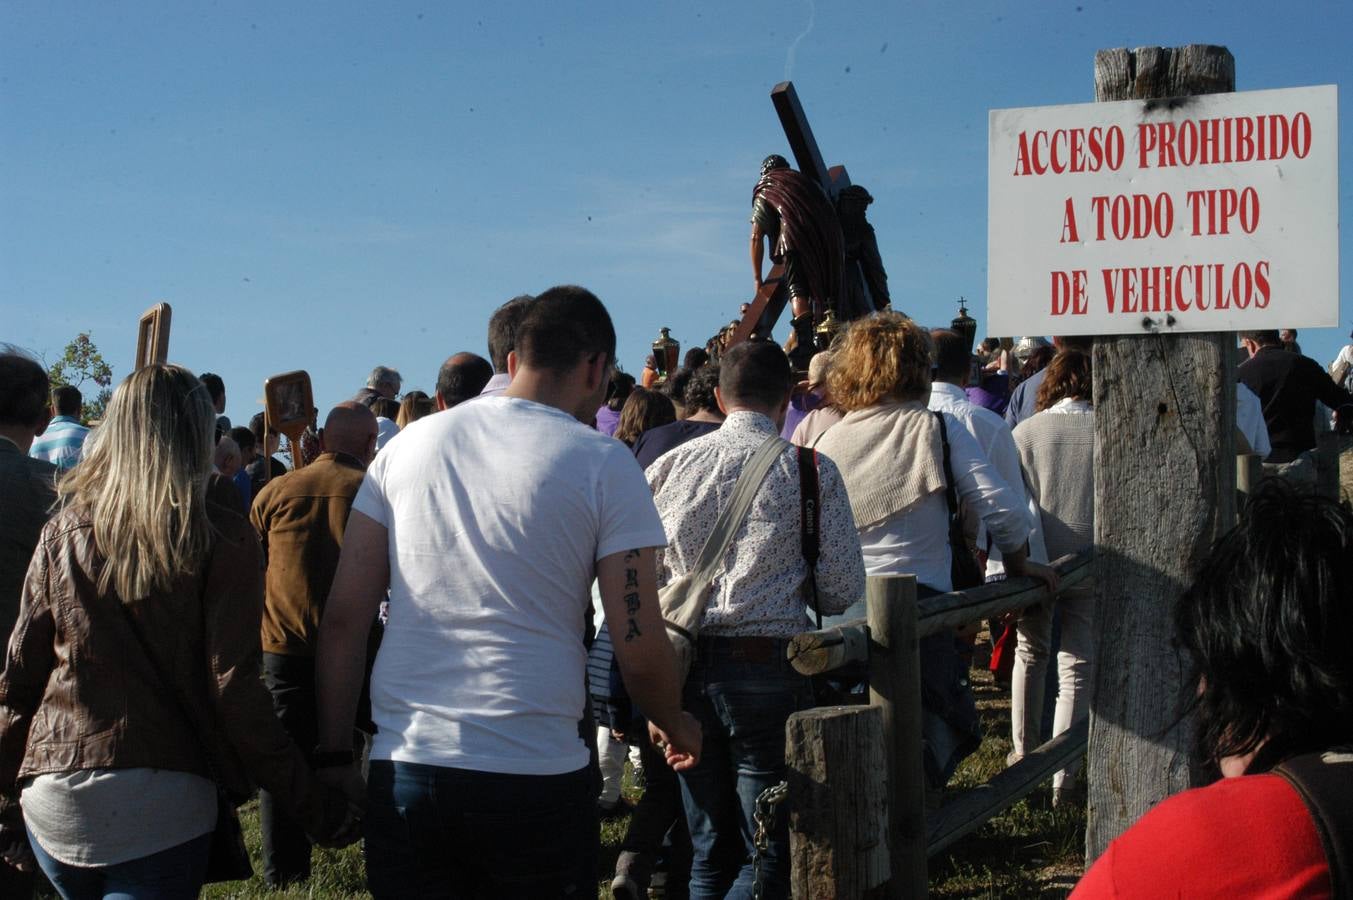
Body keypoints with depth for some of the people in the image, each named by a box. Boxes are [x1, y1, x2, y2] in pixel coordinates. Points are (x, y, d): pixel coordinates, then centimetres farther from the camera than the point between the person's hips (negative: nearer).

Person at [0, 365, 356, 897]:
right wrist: (313, 804, -5)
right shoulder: (222, 540, -4)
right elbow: (233, 691, -9)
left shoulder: (63, 533, 5)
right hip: (160, 807, -4)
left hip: (53, 803, 4)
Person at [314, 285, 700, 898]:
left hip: (403, 771, 3)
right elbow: (640, 648, -5)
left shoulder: (409, 444, 9)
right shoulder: (603, 464, -2)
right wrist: (674, 725, 14)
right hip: (535, 779, -3)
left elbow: (342, 618, 6)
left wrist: (336, 756, 12)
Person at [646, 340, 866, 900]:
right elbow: (844, 590, -4)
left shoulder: (669, 466, 6)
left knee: (709, 853, 16)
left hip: (683, 665, 4)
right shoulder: (811, 471, -4)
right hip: (768, 667, -4)